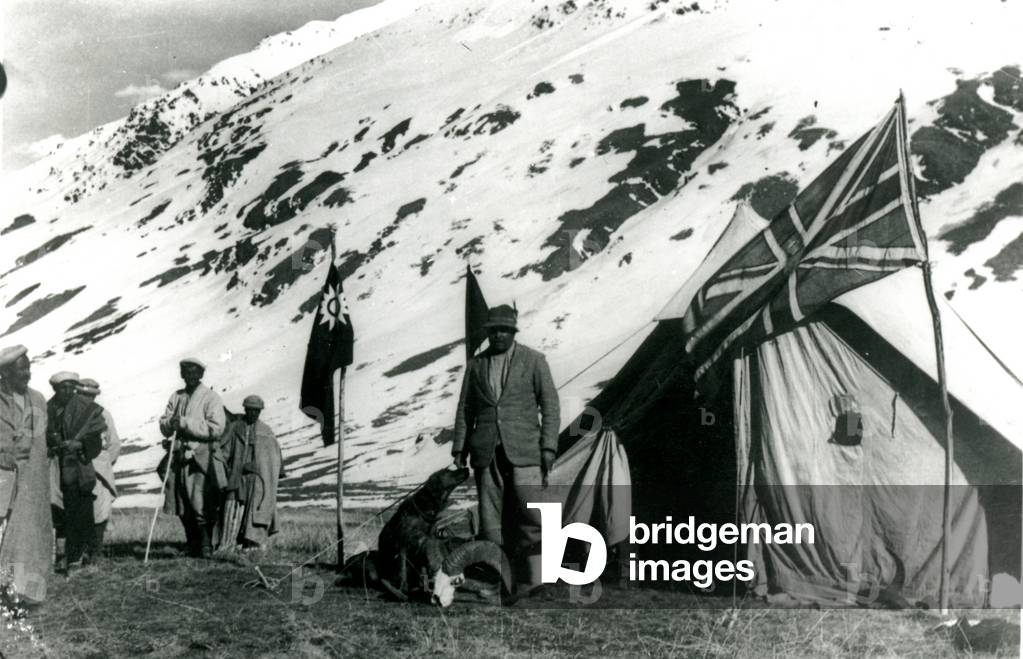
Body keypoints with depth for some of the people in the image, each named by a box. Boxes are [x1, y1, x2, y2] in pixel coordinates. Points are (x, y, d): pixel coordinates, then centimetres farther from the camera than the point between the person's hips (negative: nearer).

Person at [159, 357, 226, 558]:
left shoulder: (210, 398, -2)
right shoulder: (176, 397, 17)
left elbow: (216, 428, -13)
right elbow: (163, 425, 14)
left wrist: (185, 423, -15)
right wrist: (171, 423, -10)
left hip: (200, 456, -6)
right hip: (178, 456, 6)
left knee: (201, 504, -11)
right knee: (182, 507, 7)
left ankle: (206, 546, -4)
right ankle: (193, 547, 17)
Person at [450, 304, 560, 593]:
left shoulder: (534, 361, 5)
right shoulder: (476, 364, 13)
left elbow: (550, 406, 3)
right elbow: (465, 410, 15)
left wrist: (548, 447, -5)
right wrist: (459, 450, 9)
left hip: (523, 450, -3)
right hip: (486, 453, 3)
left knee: (531, 516, -9)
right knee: (490, 518, 1)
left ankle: (534, 581, -5)